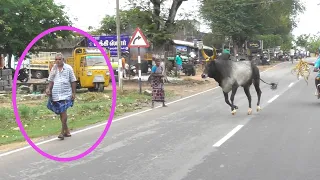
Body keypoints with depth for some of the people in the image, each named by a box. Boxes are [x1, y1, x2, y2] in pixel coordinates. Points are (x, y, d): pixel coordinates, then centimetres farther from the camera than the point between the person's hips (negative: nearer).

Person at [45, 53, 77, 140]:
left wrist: (73, 93, -3)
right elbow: (51, 80, 15)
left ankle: (62, 132, -10)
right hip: (55, 94, 5)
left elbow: (73, 81, 0)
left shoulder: (68, 68, -2)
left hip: (66, 94, -5)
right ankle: (66, 130, 24)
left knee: (63, 112, -14)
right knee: (60, 113, 11)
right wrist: (48, 89, -2)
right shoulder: (53, 68, 9)